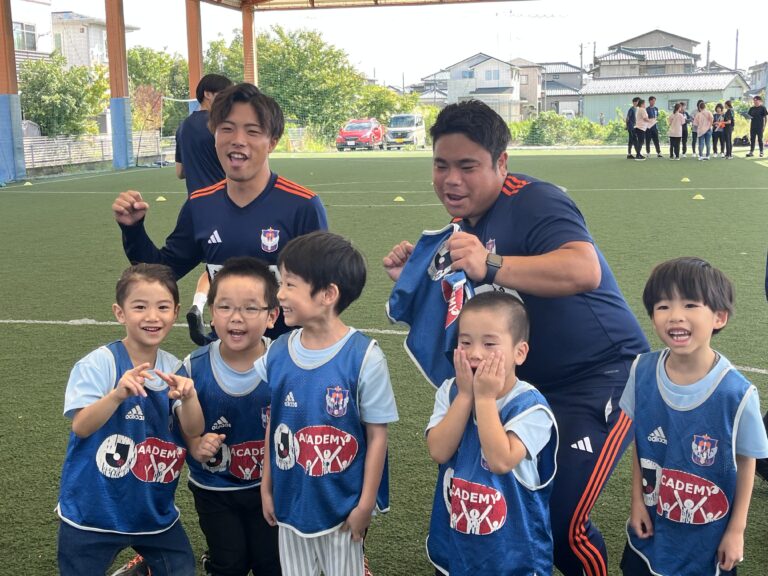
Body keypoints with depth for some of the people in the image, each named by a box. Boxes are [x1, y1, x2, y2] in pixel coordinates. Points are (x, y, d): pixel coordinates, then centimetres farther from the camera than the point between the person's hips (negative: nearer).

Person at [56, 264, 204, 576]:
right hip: (93, 512, -3)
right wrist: (118, 394, -38)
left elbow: (193, 431, -9)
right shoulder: (98, 364, -14)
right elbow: (81, 427, -22)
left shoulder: (174, 369, -2)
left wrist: (189, 398, -29)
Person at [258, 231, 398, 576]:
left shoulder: (364, 357, -19)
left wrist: (366, 503, -10)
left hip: (341, 505, -4)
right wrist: (266, 488, 9)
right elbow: (273, 425, 6)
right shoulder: (277, 352, -4)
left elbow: (377, 435, -12)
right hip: (290, 502, 4)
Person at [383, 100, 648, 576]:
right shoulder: (466, 222, 7)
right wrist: (414, 280, -2)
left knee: (560, 523, -11)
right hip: (532, 381, 9)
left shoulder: (534, 203, -20)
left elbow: (584, 271, -39)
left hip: (603, 376, -9)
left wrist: (491, 266, -49)